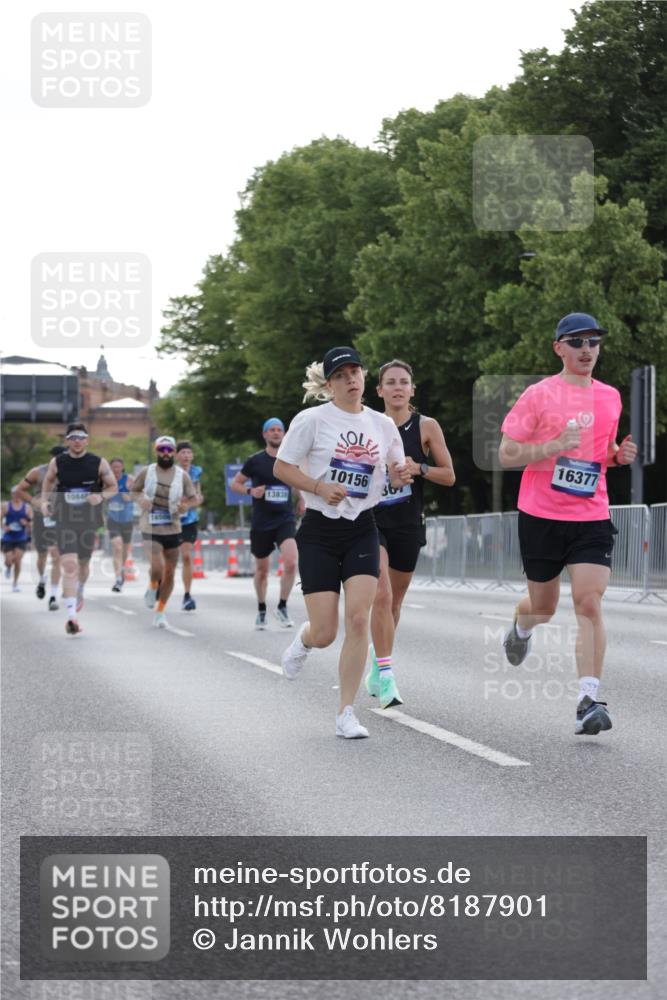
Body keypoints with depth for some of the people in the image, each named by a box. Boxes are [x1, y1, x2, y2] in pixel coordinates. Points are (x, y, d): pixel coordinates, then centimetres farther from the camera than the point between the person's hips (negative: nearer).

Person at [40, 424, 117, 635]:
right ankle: (72, 617, -22)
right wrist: (45, 501, 2)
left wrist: (101, 496, -15)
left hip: (89, 521, 1)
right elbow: (48, 481, 18)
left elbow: (113, 487, 6)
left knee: (83, 564, 17)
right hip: (64, 520, -1)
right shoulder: (57, 463, -1)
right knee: (69, 566, -16)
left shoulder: (99, 463, -3)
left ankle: (79, 593, 52)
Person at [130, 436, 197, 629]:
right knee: (157, 568, -21)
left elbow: (193, 498, 6)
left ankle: (160, 612, 24)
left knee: (169, 573, 7)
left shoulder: (182, 475, 0)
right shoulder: (147, 472, -1)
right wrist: (141, 499, -12)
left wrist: (187, 505, -18)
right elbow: (134, 491, 11)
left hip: (173, 530, 2)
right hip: (150, 529, -2)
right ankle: (152, 586, 15)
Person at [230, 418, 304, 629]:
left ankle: (282, 607, -6)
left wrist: (301, 501, 12)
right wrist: (250, 491, -12)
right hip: (261, 523, 0)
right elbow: (234, 483, 6)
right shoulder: (255, 461, -2)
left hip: (285, 520, 0)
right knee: (262, 570, 10)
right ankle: (261, 610, 31)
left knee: (291, 562, -21)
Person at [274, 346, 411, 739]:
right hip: (320, 532, -3)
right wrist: (320, 488, -18)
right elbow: (282, 467, -3)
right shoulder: (313, 420, -6)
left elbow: (396, 471, 17)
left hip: (362, 531, 3)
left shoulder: (382, 424, 6)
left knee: (359, 619, -13)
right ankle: (303, 640, 36)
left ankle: (347, 713, -5)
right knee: (324, 634, -4)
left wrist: (401, 475, -7)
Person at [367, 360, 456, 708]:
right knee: (382, 595, -19)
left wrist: (419, 468, -17)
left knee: (394, 602, 13)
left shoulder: (426, 427, -1)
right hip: (372, 520, -1)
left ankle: (377, 670, 33)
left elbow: (449, 476, 0)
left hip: (408, 525, 1)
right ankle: (385, 674, -18)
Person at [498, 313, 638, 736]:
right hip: (542, 515, -2)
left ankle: (589, 700, -15)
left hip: (592, 517, 2)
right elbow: (507, 453, -7)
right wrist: (555, 446, -21)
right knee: (544, 607, 12)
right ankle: (521, 628, 50)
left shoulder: (610, 397, 9)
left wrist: (620, 454, 2)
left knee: (589, 603, -13)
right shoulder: (539, 395, -5)